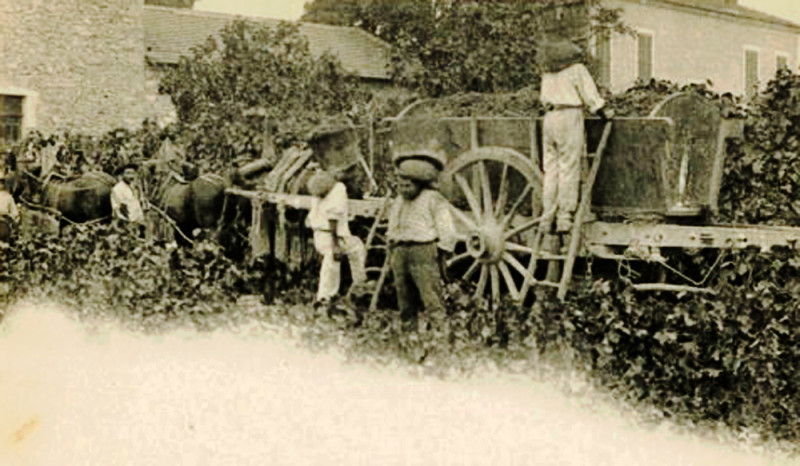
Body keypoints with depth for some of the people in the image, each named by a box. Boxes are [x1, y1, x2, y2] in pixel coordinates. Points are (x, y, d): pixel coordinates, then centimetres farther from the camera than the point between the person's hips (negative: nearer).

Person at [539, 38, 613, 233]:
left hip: (549, 118, 6)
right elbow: (591, 96, -1)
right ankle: (564, 219, -4)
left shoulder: (548, 73, 16)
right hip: (569, 117, -6)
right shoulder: (577, 70, 0)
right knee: (569, 170, -3)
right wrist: (604, 114, 12)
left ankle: (547, 219, 9)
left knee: (550, 169, 9)